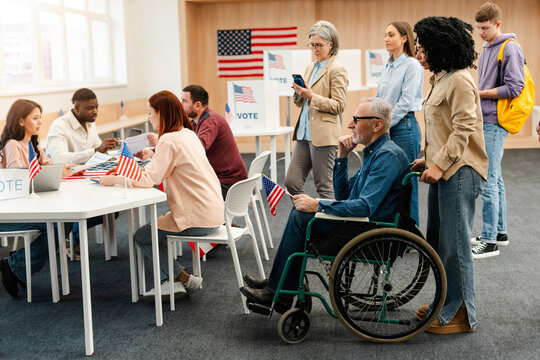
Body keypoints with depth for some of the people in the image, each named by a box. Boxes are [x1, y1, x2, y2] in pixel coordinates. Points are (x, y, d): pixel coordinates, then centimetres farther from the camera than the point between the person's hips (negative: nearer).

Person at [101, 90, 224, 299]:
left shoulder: (168, 141, -16)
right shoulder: (188, 134, 13)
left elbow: (149, 180, -20)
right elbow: (160, 171, 20)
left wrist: (114, 180, -6)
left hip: (198, 219, -9)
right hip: (214, 213, 9)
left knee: (141, 237, 5)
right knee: (154, 230, 22)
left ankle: (183, 278, 6)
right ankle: (174, 281, 19)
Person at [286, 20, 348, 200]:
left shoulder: (337, 70, -6)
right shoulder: (310, 67, 17)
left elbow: (339, 105, -12)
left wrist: (311, 96, -20)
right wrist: (299, 93, 0)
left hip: (323, 134, -8)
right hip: (304, 132, 8)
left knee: (323, 185, -2)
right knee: (292, 182, 6)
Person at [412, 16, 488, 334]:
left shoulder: (460, 81, -14)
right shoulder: (442, 79, 16)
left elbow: (463, 129, -20)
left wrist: (440, 164, -21)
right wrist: (428, 159, 15)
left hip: (460, 172, -10)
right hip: (443, 171, 10)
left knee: (454, 244, -3)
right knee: (438, 241, 15)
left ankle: (461, 314, 8)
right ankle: (446, 303, 28)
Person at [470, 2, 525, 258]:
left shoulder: (510, 49, -10)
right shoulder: (487, 50, 17)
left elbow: (514, 88, -17)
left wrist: (479, 93, -13)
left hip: (495, 122, -9)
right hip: (485, 121, 9)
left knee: (488, 180, -10)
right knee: (495, 179, 14)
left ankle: (489, 241, -5)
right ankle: (500, 231, 23)